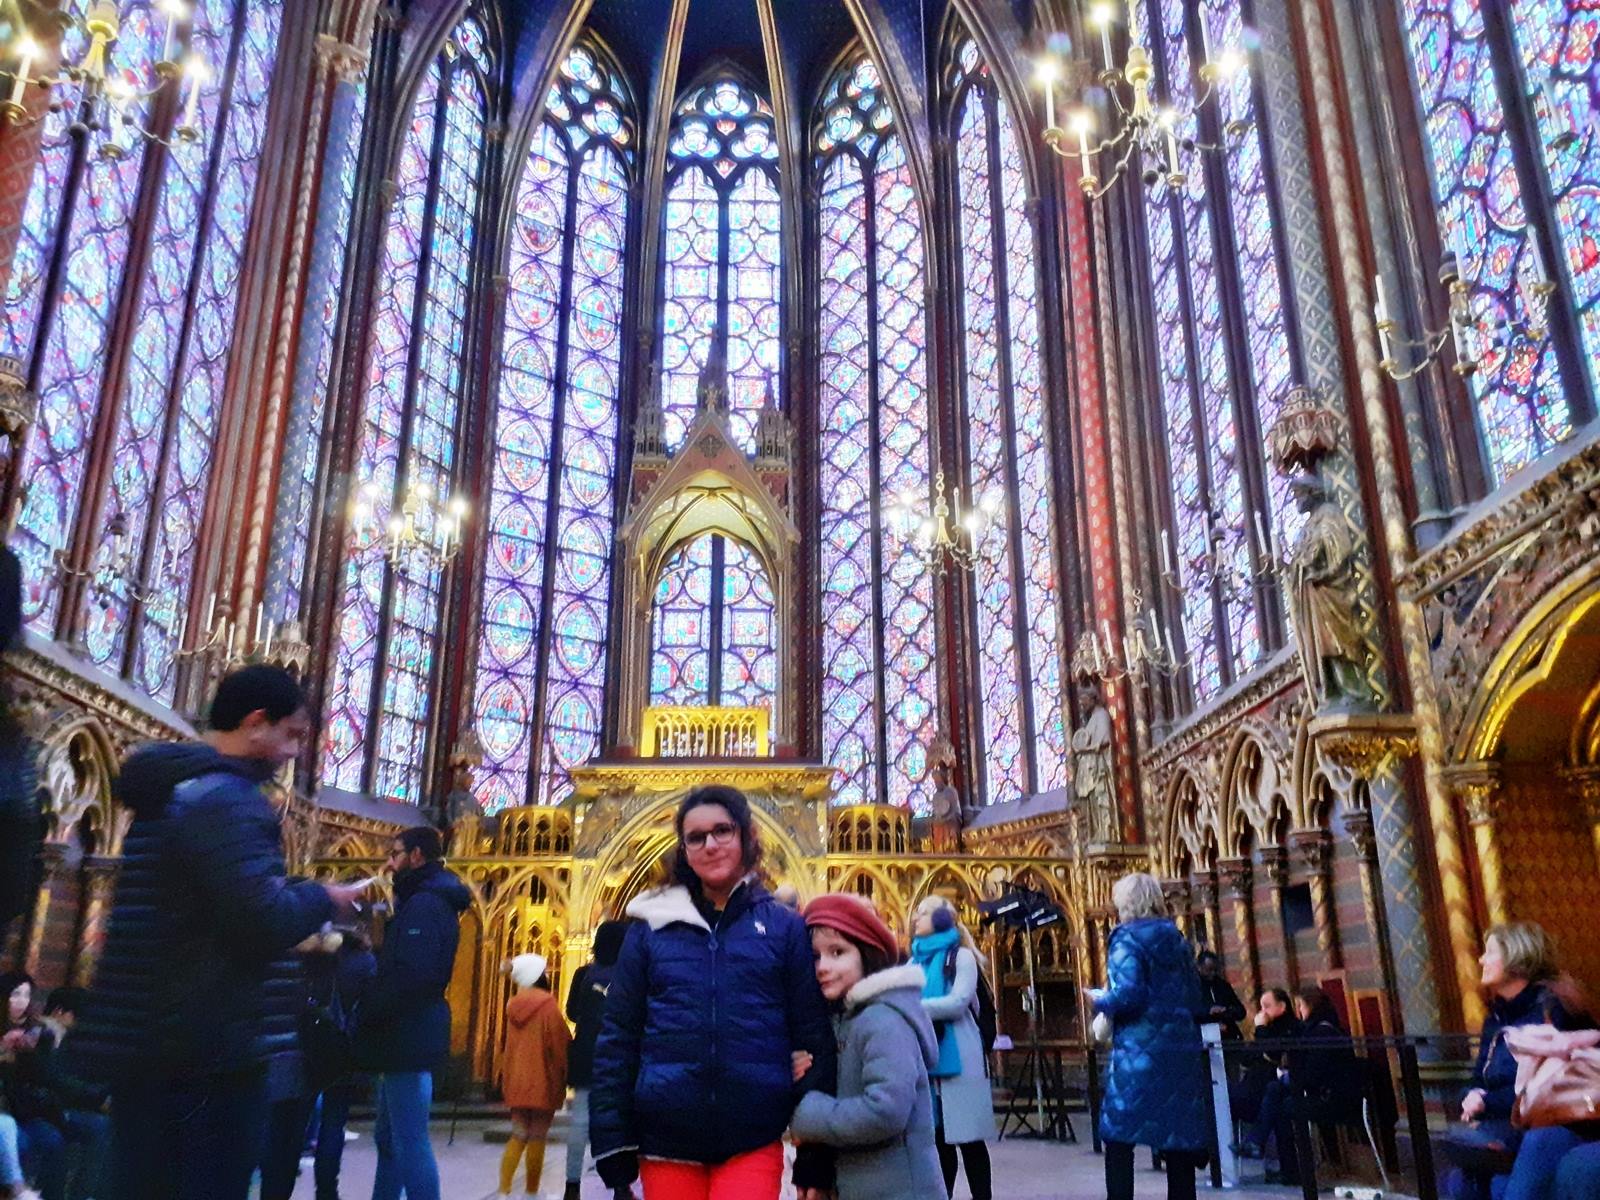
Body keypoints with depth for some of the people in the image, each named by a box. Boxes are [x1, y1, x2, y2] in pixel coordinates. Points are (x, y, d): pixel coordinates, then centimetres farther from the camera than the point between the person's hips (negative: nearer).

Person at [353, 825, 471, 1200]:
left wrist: (366, 1014, -14)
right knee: (389, 1139, 18)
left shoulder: (424, 903, -15)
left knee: (410, 1143, -8)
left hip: (407, 1039, -11)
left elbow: (411, 975, -25)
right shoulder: (431, 900, 19)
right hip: (408, 1037, 11)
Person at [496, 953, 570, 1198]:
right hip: (543, 1081, -6)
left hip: (517, 1082, 6)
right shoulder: (548, 1005, -12)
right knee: (537, 1138, 4)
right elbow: (560, 1045, -10)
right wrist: (563, 1079, 0)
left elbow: (509, 1045, 13)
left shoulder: (514, 1006, 7)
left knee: (518, 1136, 11)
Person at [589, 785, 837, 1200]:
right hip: (665, 1140, 2)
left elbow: (815, 1040, 2)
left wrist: (816, 1154, -1)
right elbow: (617, 1037, 5)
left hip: (753, 1143, -1)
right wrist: (612, 1141, -1)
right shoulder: (652, 927, 6)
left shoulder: (786, 927, 3)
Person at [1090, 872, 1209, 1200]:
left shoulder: (1127, 938, -6)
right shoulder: (1176, 938, 13)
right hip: (1182, 1049, 6)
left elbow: (1129, 995, -18)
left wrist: (1100, 1001, 0)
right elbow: (1196, 1001, 14)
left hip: (1140, 1050, -6)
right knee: (1179, 1137, 9)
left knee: (1119, 1137, 2)